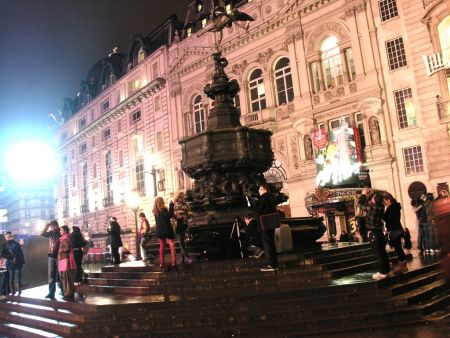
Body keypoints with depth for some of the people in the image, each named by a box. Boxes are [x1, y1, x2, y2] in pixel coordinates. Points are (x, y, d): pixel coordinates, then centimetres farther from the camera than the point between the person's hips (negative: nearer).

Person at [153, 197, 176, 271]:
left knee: (162, 247, 10)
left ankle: (162, 264, 11)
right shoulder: (162, 210, -14)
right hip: (166, 231, -8)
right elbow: (169, 215, -25)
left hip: (160, 231, 8)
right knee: (172, 245, -6)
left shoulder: (156, 211, 10)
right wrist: (171, 205, -22)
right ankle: (174, 263, -13)